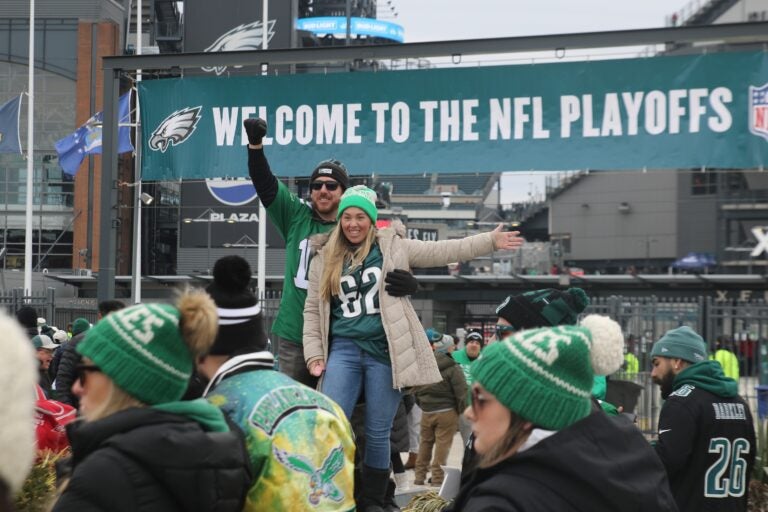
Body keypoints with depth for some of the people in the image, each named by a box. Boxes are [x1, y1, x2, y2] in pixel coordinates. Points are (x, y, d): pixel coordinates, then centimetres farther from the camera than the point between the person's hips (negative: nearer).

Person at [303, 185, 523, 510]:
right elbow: (313, 310, 12)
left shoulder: (393, 247, 7)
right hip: (344, 350, 1)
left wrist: (490, 241, 1)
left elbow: (443, 251, 6)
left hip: (384, 351, -1)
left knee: (378, 434, 3)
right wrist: (314, 354, 3)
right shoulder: (325, 258, 10)